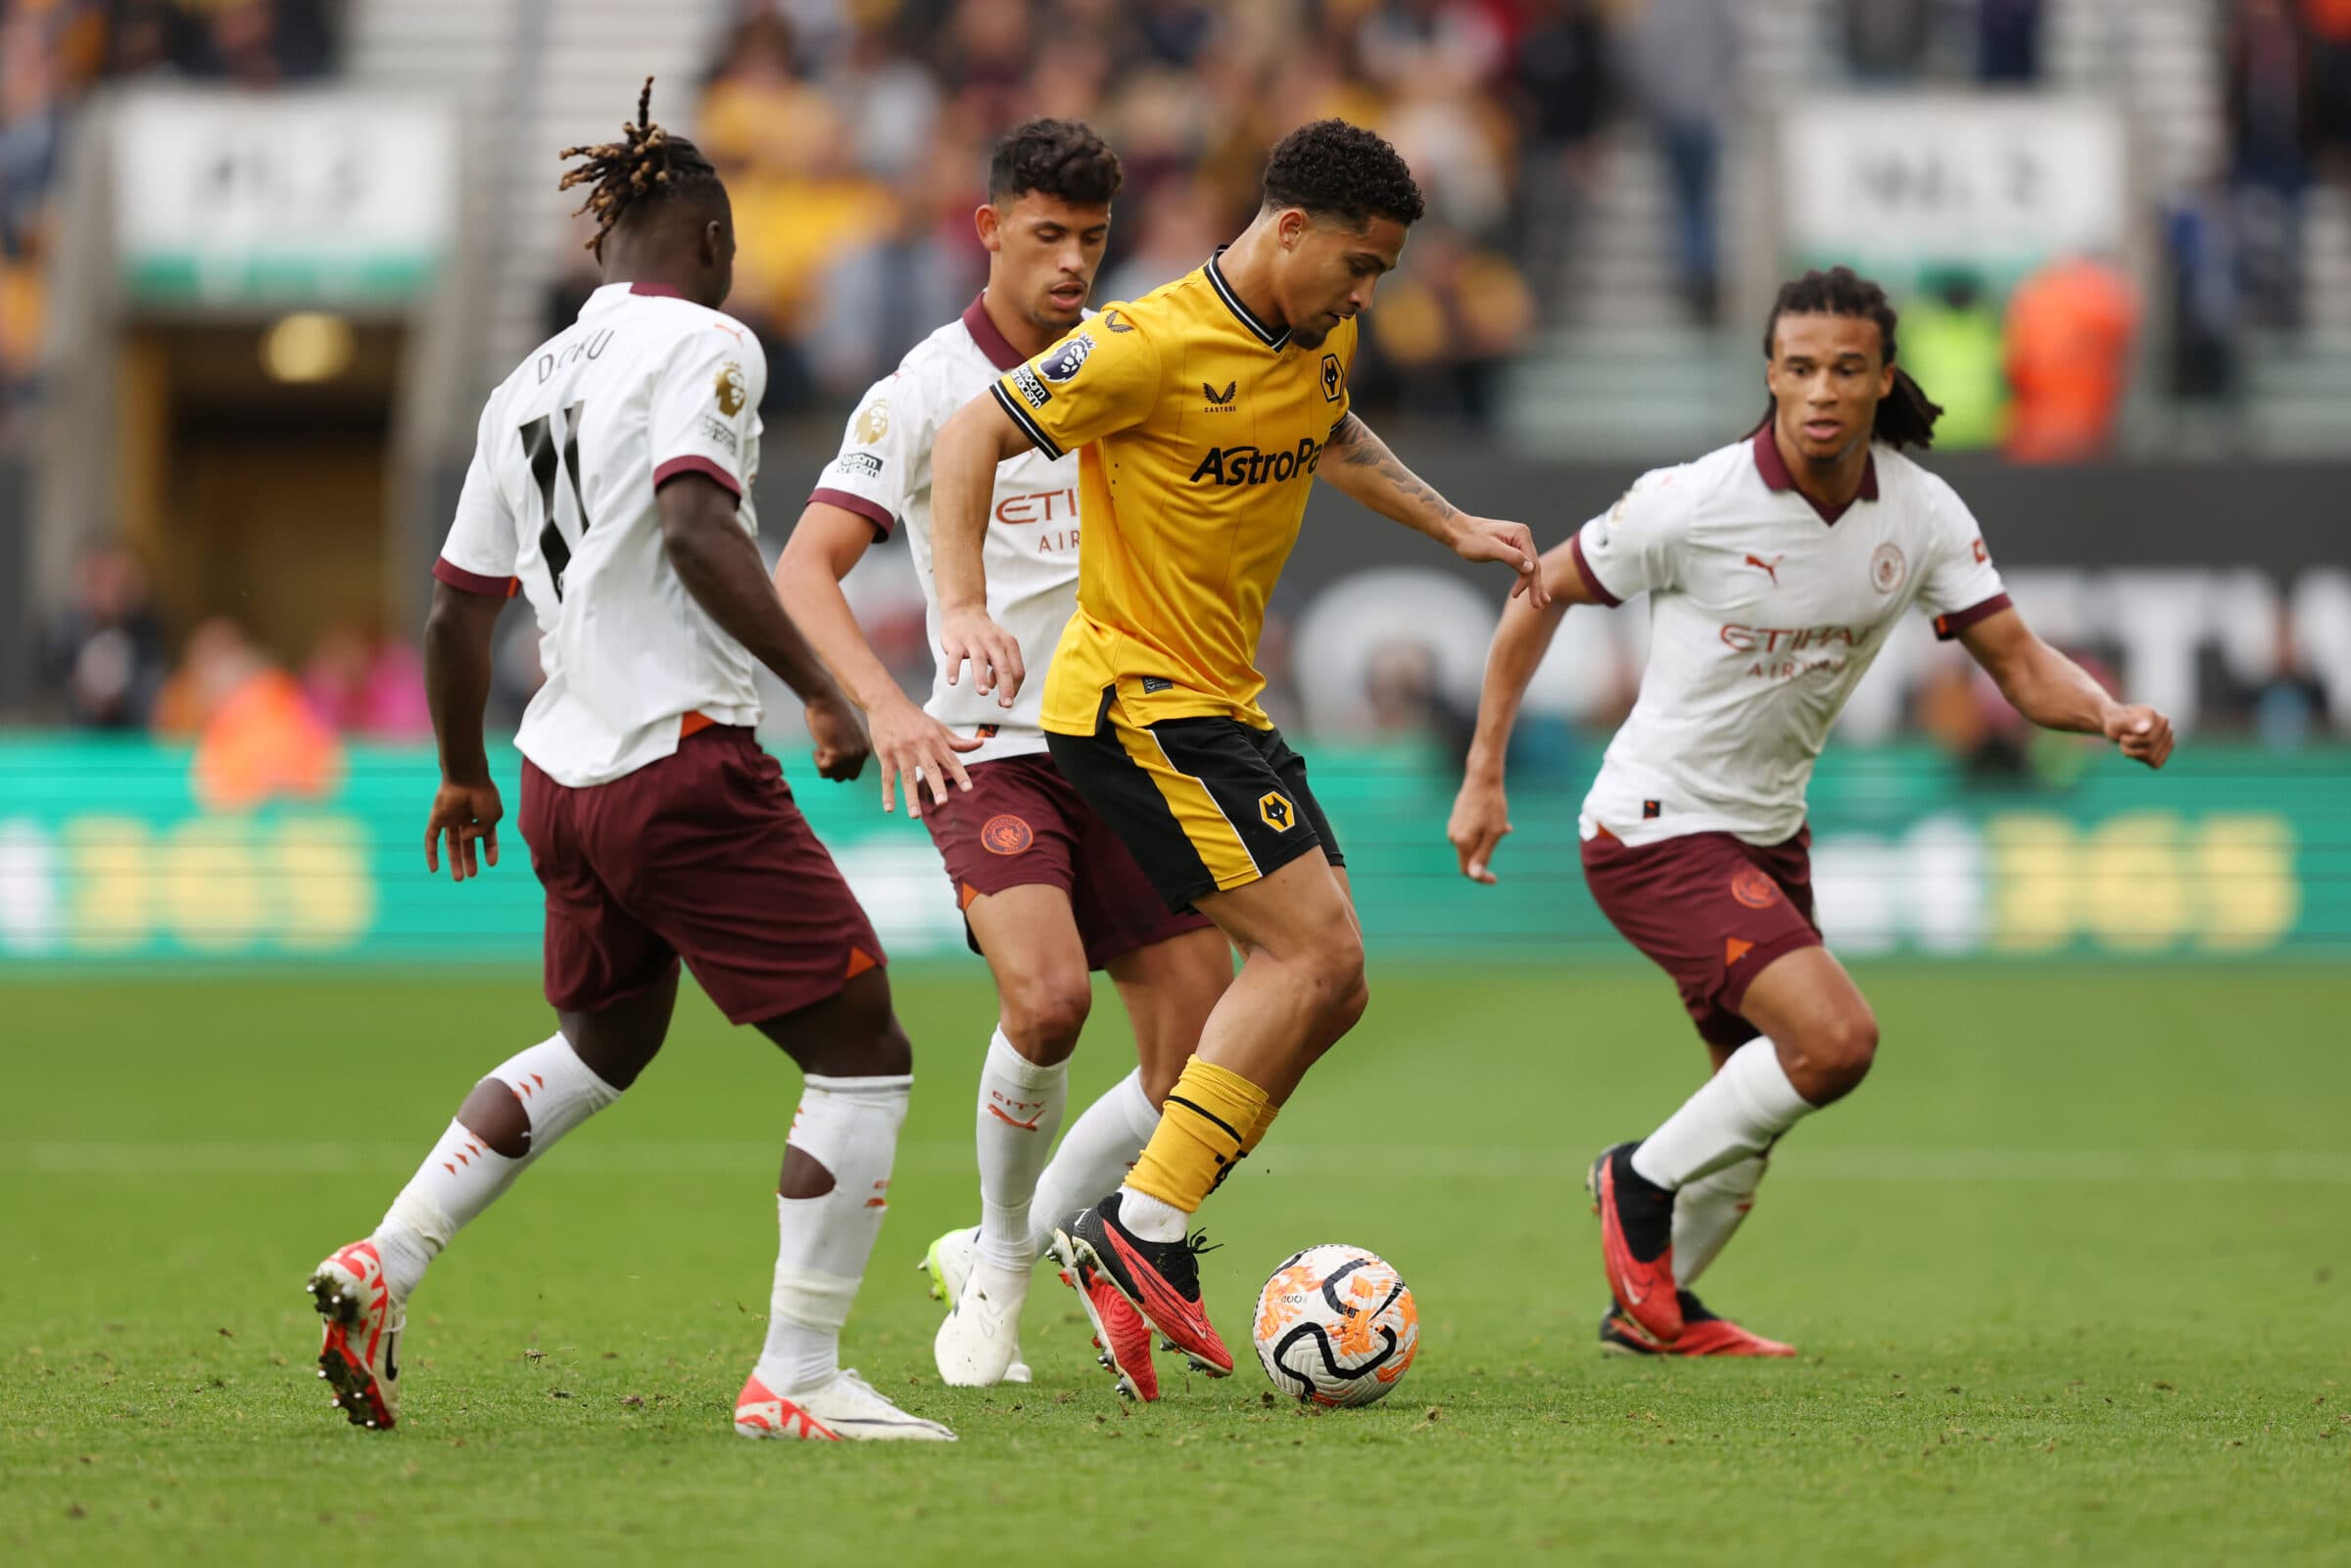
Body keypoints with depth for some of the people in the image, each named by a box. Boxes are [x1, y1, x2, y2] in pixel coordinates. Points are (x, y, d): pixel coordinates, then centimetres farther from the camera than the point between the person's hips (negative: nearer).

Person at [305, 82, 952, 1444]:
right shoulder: (703, 344, -8)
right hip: (685, 761, -8)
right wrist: (822, 687, -24)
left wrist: (464, 775, 32)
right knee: (865, 1054, -1)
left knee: (603, 1045, 30)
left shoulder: (530, 384, 14)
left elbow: (459, 610, 18)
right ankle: (796, 1381, -6)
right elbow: (698, 527, -25)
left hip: (565, 776, 8)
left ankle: (380, 1272, 21)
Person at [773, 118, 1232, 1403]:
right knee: (1047, 996, -29)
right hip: (987, 751, -5)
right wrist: (884, 705, -26)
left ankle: (996, 1252, 18)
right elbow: (803, 570, -11)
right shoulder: (923, 391, -5)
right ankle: (1000, 1262, -4)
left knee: (1202, 1072, -2)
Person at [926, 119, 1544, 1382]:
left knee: (1329, 983, 4)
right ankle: (1140, 1231, -16)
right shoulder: (1156, 343, -18)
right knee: (1309, 946, -18)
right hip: (1134, 697, -9)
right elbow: (971, 437, -17)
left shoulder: (1323, 342, 8)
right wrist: (963, 605, -28)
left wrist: (1452, 525, 25)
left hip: (1225, 707, 9)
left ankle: (1135, 1239, 6)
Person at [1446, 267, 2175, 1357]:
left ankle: (1651, 1306, 35)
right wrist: (1483, 776, -7)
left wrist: (2112, 716, -27)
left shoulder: (1920, 512, -5)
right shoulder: (1692, 504, -20)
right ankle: (1644, 1182, 1)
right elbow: (1541, 593, -6)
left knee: (1763, 1087, 16)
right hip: (1656, 829, -7)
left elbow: (2019, 663, -5)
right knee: (1836, 1038, -21)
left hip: (1767, 831, 7)